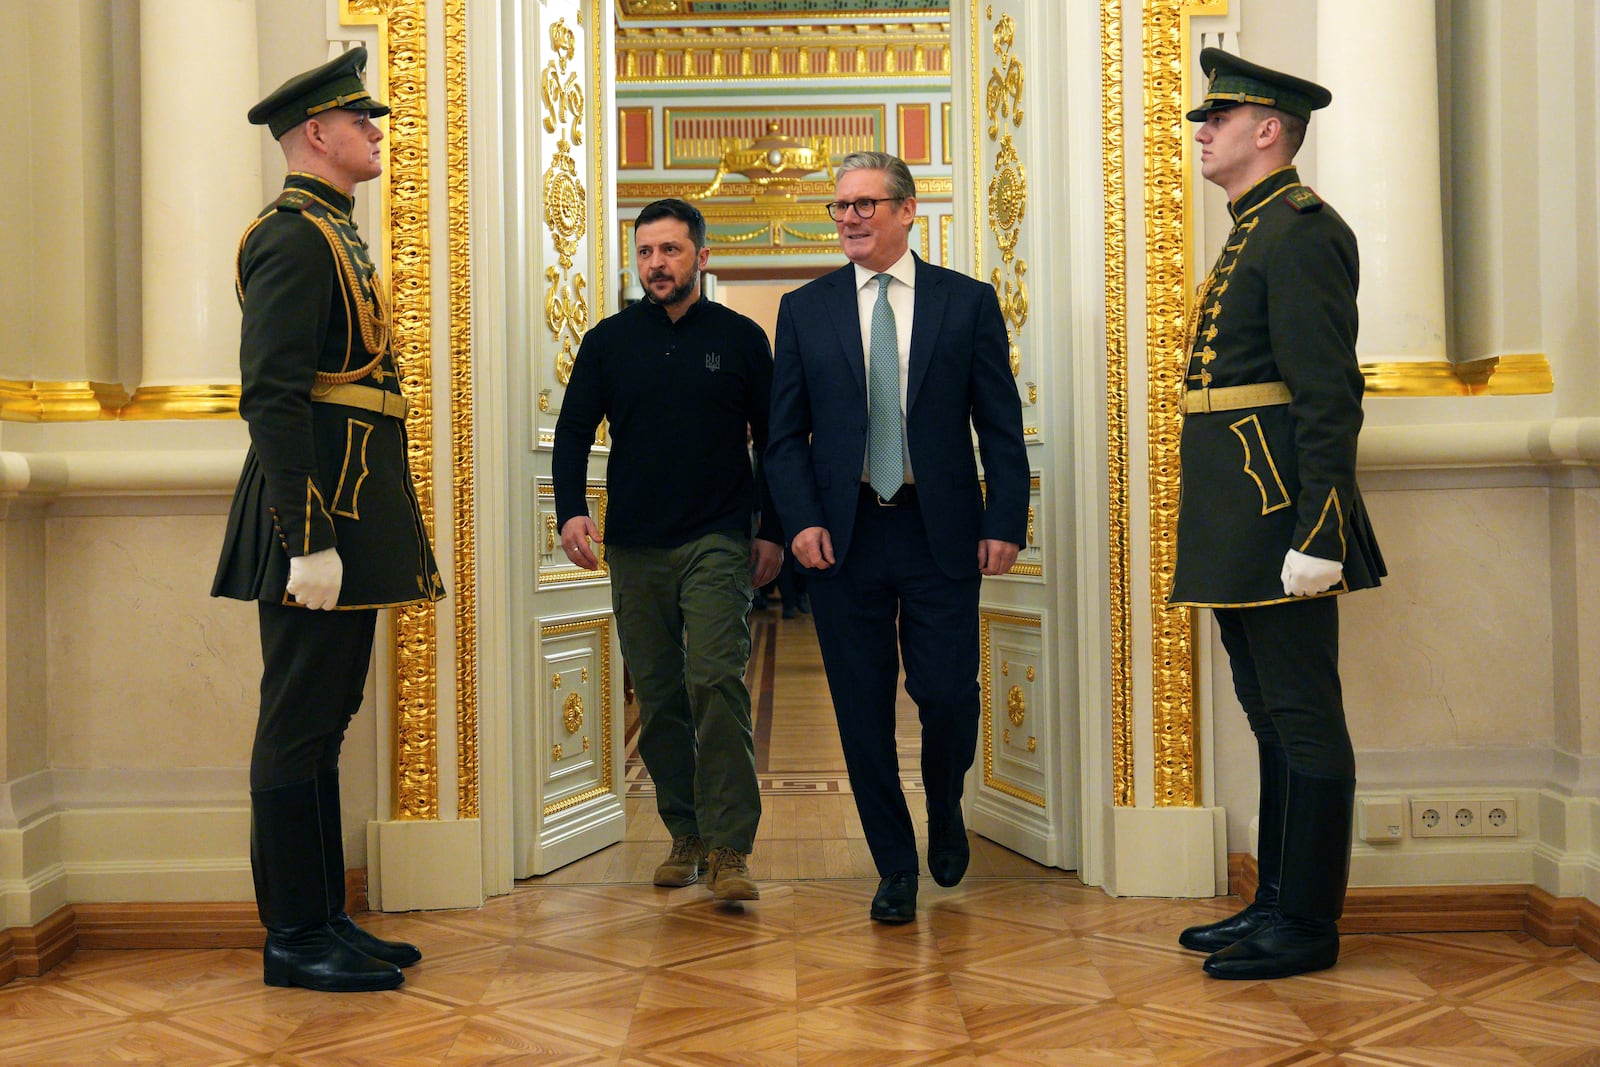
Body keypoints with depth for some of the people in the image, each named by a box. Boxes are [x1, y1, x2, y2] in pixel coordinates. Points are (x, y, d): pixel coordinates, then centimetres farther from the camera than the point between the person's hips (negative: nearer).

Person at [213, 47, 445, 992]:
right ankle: (295, 938, 5)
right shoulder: (295, 236, -11)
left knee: (322, 718, 13)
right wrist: (310, 541, -24)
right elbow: (272, 397, -20)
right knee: (301, 725, -3)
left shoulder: (333, 233, 20)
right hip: (322, 501, -10)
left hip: (352, 507, 10)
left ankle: (324, 919, 21)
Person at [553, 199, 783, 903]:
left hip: (718, 542, -3)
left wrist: (772, 532, 3)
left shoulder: (740, 338, 6)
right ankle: (686, 834, 19)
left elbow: (775, 440, 9)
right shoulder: (608, 341, 9)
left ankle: (729, 850, -11)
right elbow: (573, 430, 9)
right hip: (635, 547, 3)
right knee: (658, 697, 6)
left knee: (716, 682, -14)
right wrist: (571, 511, -7)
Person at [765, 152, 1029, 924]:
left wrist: (1005, 522, -5)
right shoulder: (804, 311, 7)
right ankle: (895, 868, 21)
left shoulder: (968, 302, 5)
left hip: (942, 531, -1)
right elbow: (786, 435, 6)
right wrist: (801, 520, -8)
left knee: (948, 694, -2)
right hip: (843, 535, 1)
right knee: (864, 710, 6)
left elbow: (1001, 426, 4)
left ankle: (945, 813, 31)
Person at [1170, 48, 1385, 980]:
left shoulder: (1300, 231, -10)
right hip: (1238, 519, 10)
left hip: (1278, 513, -10)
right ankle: (1279, 901, 25)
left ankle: (1309, 926, 6)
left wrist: (1317, 535, -23)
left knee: (1304, 719, -3)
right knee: (1274, 716, 15)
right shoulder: (1253, 234, 20)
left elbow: (1329, 395, -18)